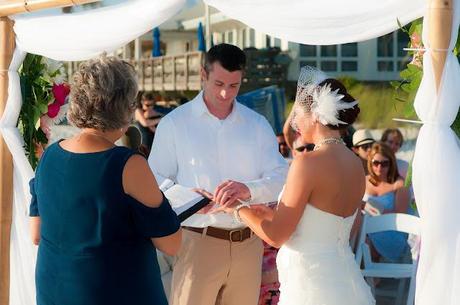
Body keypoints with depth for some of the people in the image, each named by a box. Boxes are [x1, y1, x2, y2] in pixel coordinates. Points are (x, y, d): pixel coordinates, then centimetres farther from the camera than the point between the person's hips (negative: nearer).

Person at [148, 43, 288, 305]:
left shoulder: (258, 124, 9)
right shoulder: (174, 123, 0)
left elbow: (282, 178, 0)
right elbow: (156, 180, -1)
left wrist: (249, 190, -21)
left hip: (248, 243, 3)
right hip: (198, 241, -3)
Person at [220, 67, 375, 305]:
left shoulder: (308, 162, -16)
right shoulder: (355, 164, 7)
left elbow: (276, 236, -12)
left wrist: (238, 209, 4)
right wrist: (272, 215, 25)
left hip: (313, 286, -8)